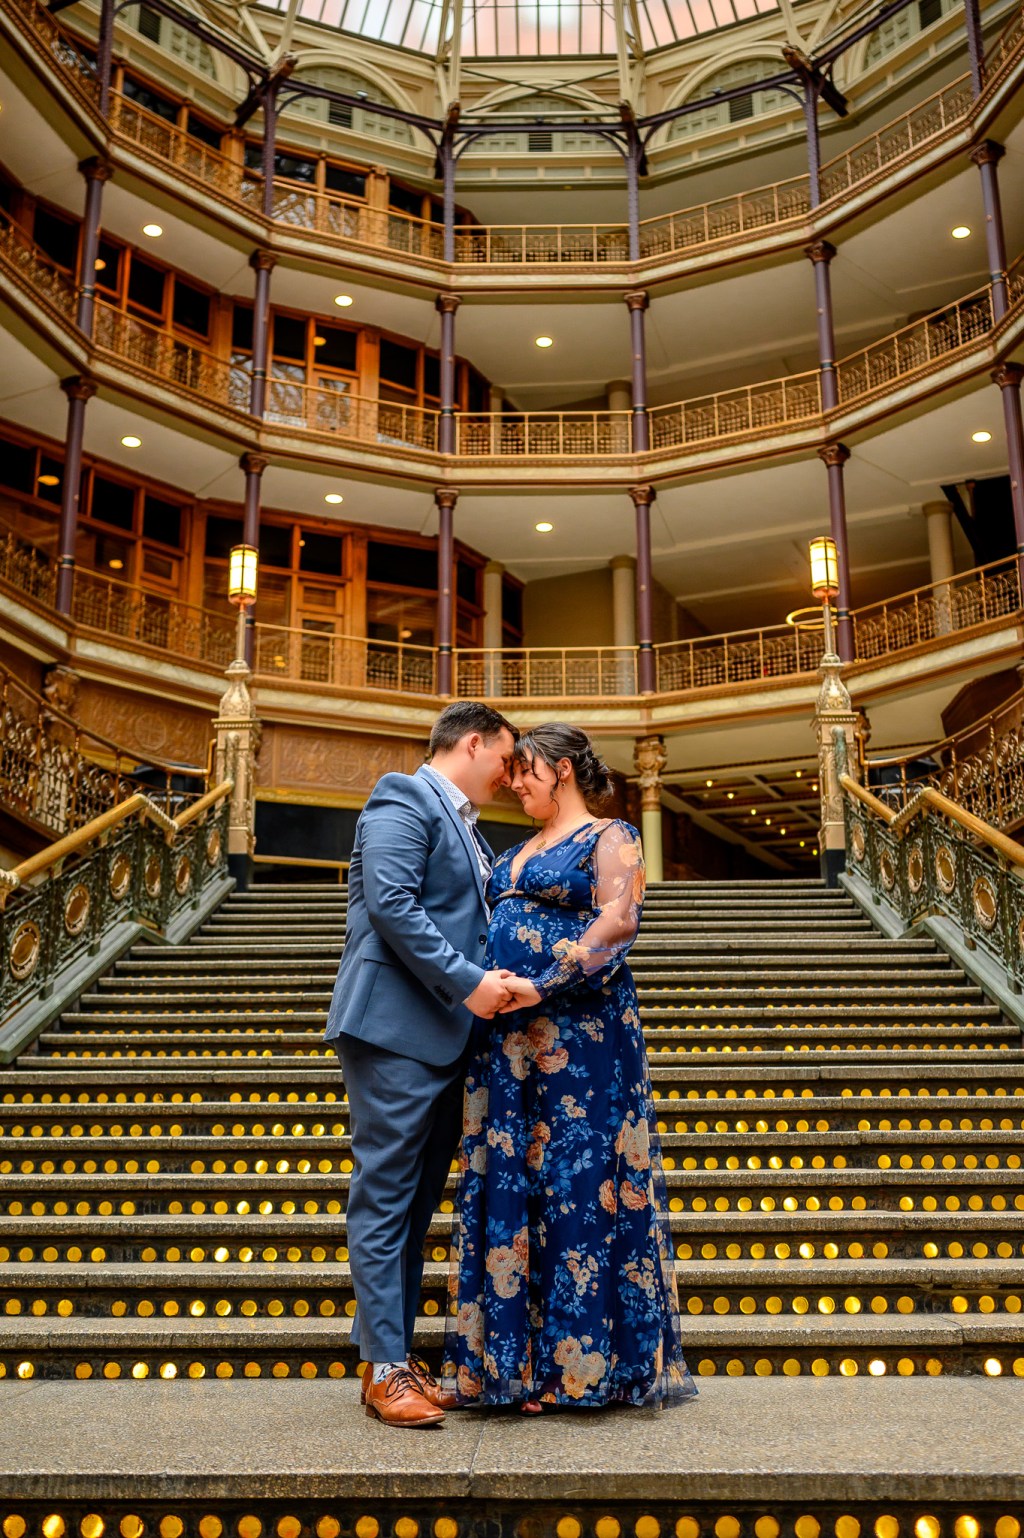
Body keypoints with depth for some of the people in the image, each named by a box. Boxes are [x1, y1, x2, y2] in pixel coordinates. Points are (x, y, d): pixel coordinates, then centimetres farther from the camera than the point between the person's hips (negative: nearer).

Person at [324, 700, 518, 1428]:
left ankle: (400, 1353, 22)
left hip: (446, 1036, 10)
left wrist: (493, 981, 9)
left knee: (417, 1200, 13)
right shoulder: (404, 799, -7)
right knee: (385, 1197, -2)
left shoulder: (464, 825, 21)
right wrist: (467, 981, -20)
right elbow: (391, 902, -19)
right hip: (397, 1029, -10)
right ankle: (385, 1369, 6)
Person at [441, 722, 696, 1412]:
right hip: (508, 1039, 7)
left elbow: (619, 920, -15)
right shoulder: (516, 855, 22)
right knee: (508, 1186, 6)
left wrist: (543, 986, -21)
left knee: (579, 1186, -3)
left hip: (580, 1035, -7)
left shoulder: (610, 837, 0)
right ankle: (519, 1358, 16)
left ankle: (584, 1361, 8)